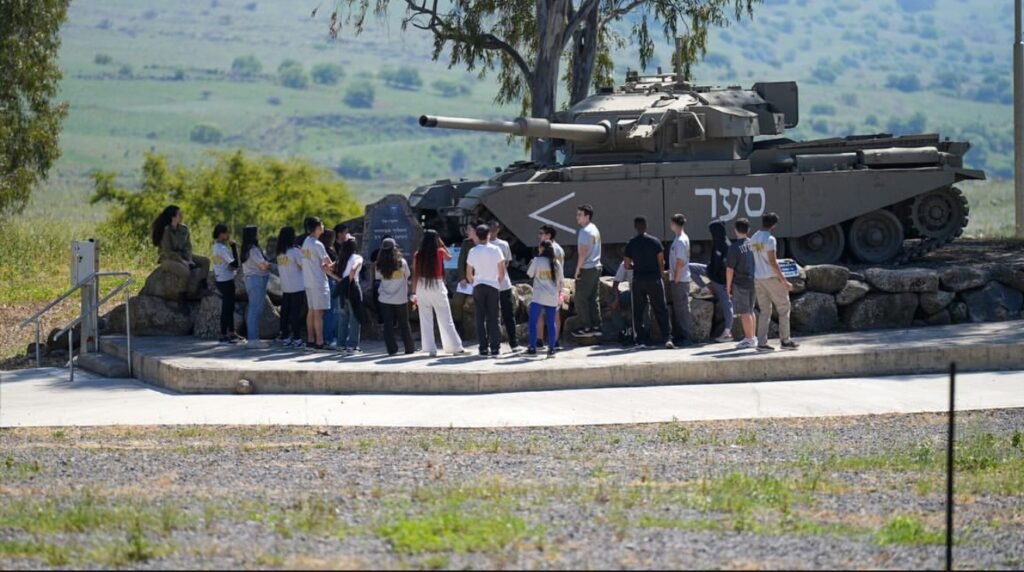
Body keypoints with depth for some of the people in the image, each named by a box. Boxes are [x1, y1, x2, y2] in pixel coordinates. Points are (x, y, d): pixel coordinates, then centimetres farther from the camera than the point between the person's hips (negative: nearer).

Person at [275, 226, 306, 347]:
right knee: (296, 313, -3)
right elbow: (303, 266, -9)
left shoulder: (280, 253, 7)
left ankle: (285, 336, 14)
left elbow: (279, 270, 12)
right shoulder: (295, 251, -13)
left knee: (285, 311, 11)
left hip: (285, 286, 6)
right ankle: (297, 338, -4)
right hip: (297, 287, -6)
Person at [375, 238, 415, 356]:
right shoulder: (401, 262, -9)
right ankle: (409, 348, 17)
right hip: (401, 299, 0)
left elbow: (378, 278, -1)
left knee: (388, 324, 4)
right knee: (404, 324, 12)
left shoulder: (380, 266, -6)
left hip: (385, 299, 0)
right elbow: (407, 276, 3)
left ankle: (392, 348, -4)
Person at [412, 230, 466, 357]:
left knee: (426, 320, 6)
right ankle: (456, 347, 10)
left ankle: (431, 349, 2)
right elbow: (449, 257, 18)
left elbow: (415, 275, -1)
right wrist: (442, 244, 17)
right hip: (437, 286, -1)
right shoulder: (440, 252, -5)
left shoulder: (418, 255, -1)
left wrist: (414, 293, 3)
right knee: (445, 319, 6)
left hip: (422, 287, 1)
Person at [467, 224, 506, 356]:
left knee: (480, 318, 5)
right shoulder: (495, 250, -4)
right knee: (493, 318, 4)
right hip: (493, 285, -1)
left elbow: (468, 274, 4)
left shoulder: (472, 252, 0)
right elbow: (502, 272, -2)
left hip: (478, 286, 1)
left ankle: (483, 348, 1)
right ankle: (495, 348, 0)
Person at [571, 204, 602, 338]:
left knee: (581, 299, -2)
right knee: (593, 299, 11)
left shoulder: (585, 232, -15)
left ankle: (586, 327, -2)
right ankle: (596, 326, 10)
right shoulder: (595, 230, 14)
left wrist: (577, 270, -14)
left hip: (586, 268, -9)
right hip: (596, 267, 9)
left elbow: (583, 253, -20)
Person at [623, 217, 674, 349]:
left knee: (638, 312, 9)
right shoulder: (655, 242, -6)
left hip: (638, 280, 1)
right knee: (660, 310, 5)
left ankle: (641, 340, 5)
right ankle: (667, 338, -4)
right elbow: (661, 262, -3)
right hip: (654, 278, -1)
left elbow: (627, 266, 1)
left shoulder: (630, 244, -2)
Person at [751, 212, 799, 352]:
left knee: (764, 311, 9)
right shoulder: (769, 239, -14)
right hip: (771, 277, -7)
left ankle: (762, 343, 2)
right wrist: (784, 281, -14)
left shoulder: (753, 239, 9)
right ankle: (786, 340, 5)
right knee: (783, 308, 5)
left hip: (758, 278, 7)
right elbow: (773, 262, -17)